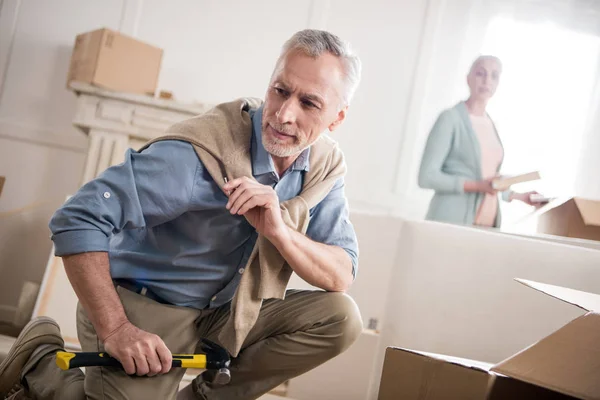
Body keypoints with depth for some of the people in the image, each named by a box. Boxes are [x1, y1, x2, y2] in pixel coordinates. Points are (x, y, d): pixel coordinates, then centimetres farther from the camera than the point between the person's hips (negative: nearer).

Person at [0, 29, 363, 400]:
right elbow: (78, 220, -29)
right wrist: (115, 330, -30)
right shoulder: (202, 150, -26)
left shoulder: (325, 165, -6)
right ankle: (40, 357, 6)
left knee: (340, 318, -11)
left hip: (229, 313, 6)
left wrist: (280, 232, -27)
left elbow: (342, 276, -9)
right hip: (144, 306, -5)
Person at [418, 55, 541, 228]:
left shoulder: (491, 125, 15)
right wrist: (478, 185, -19)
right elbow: (427, 176, -12)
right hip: (451, 221, -6)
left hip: (486, 224, 6)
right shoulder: (450, 118, -5)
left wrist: (519, 196, 18)